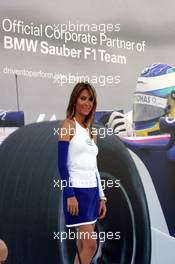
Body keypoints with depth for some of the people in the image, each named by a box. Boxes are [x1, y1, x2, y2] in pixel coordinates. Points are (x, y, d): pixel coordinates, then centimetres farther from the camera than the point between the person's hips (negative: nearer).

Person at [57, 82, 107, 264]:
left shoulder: (91, 131, 16)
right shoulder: (68, 125, -5)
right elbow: (62, 164, -12)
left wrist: (101, 197, 14)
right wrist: (70, 194, -19)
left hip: (92, 191, 7)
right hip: (77, 190, -7)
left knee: (83, 246, 10)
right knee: (90, 245, -10)